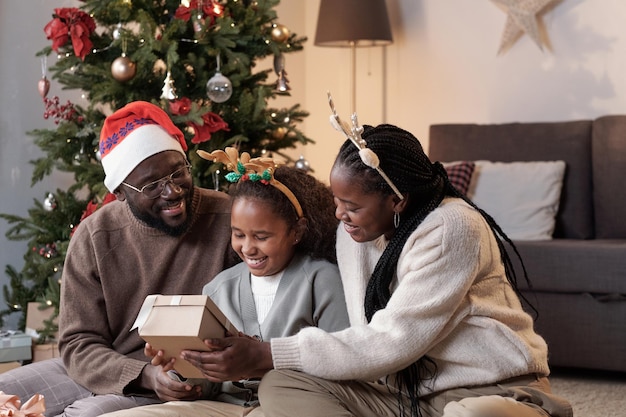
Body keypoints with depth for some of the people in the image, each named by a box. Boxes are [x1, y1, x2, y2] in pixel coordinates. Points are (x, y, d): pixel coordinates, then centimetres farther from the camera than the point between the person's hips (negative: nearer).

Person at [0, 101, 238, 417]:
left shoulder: (229, 220, -13)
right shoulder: (94, 238, -4)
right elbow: (79, 344, -5)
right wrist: (146, 375, -25)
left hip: (191, 389, -4)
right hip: (98, 374, 4)